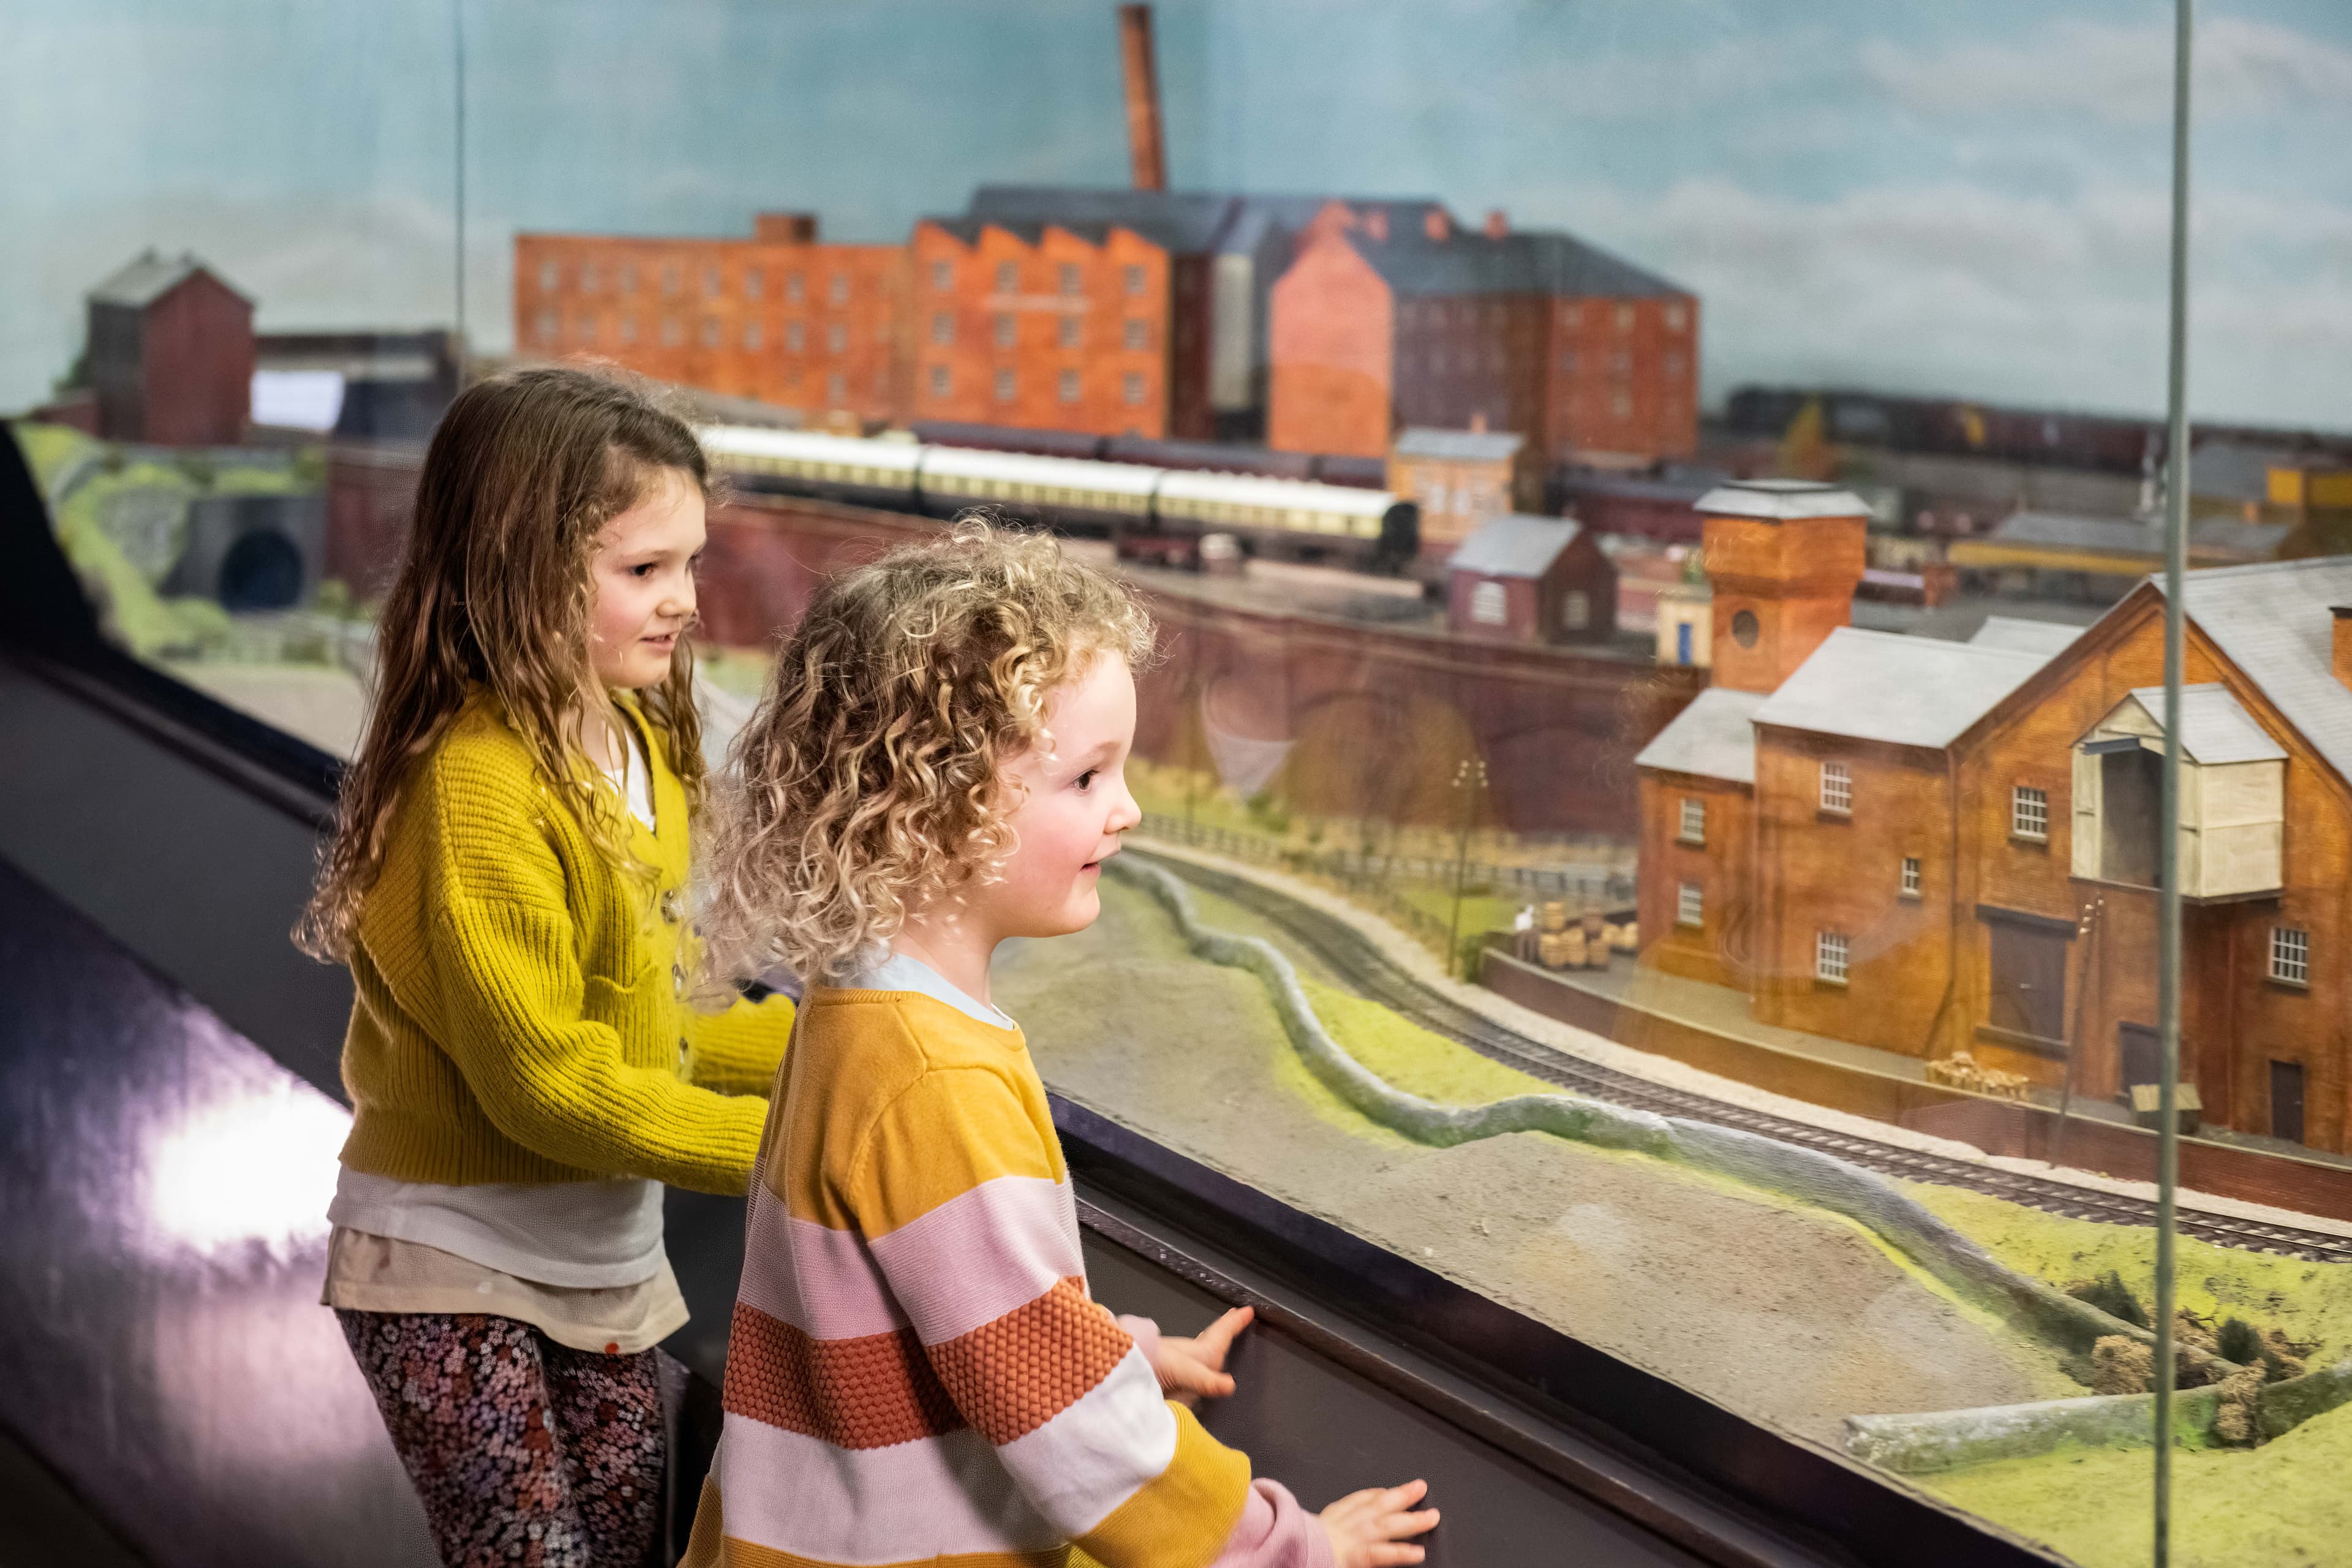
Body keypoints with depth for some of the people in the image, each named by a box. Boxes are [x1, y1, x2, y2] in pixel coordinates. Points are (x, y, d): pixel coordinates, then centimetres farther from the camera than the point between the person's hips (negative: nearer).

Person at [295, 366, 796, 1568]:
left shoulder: (635, 747, 4)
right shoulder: (476, 787, -24)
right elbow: (544, 1079, -23)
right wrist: (774, 1143, -21)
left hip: (603, 1247, 8)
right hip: (459, 1264, -8)